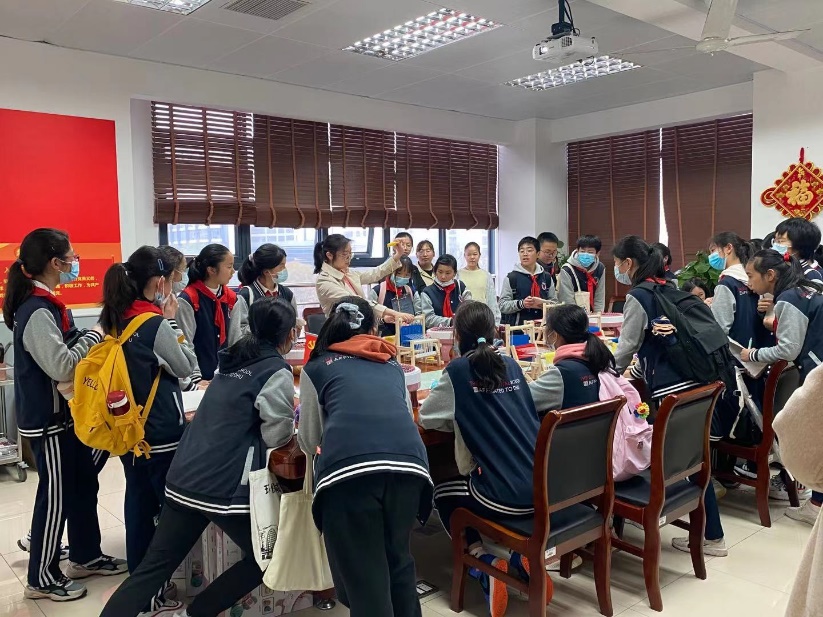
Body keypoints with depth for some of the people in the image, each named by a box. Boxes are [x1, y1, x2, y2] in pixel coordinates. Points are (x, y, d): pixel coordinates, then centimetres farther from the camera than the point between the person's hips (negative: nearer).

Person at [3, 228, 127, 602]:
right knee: (55, 497, 3)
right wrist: (95, 336, -17)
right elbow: (61, 367, -28)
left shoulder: (45, 304, 8)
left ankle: (86, 557, 34)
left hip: (64, 413, 10)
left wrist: (90, 342, 2)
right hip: (47, 420, -10)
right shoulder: (37, 312, -23)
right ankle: (41, 579, 20)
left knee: (83, 485, 18)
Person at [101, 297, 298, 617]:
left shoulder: (232, 361, 14)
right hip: (226, 487, -7)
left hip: (183, 479, 7)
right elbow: (277, 437, -8)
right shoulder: (278, 372, -8)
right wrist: (291, 421, 11)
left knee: (154, 566, 13)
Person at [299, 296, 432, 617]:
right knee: (398, 559, 25)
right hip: (408, 461, 4)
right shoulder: (392, 365, 30)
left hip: (346, 467, -3)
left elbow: (310, 440, 28)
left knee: (362, 577, 9)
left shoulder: (316, 367, 22)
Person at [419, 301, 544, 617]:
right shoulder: (512, 365, 11)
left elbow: (426, 418, 6)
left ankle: (486, 562, 7)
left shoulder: (458, 371, -6)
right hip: (545, 487, 6)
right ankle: (523, 557, 15)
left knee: (442, 493, 24)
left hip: (506, 496, -5)